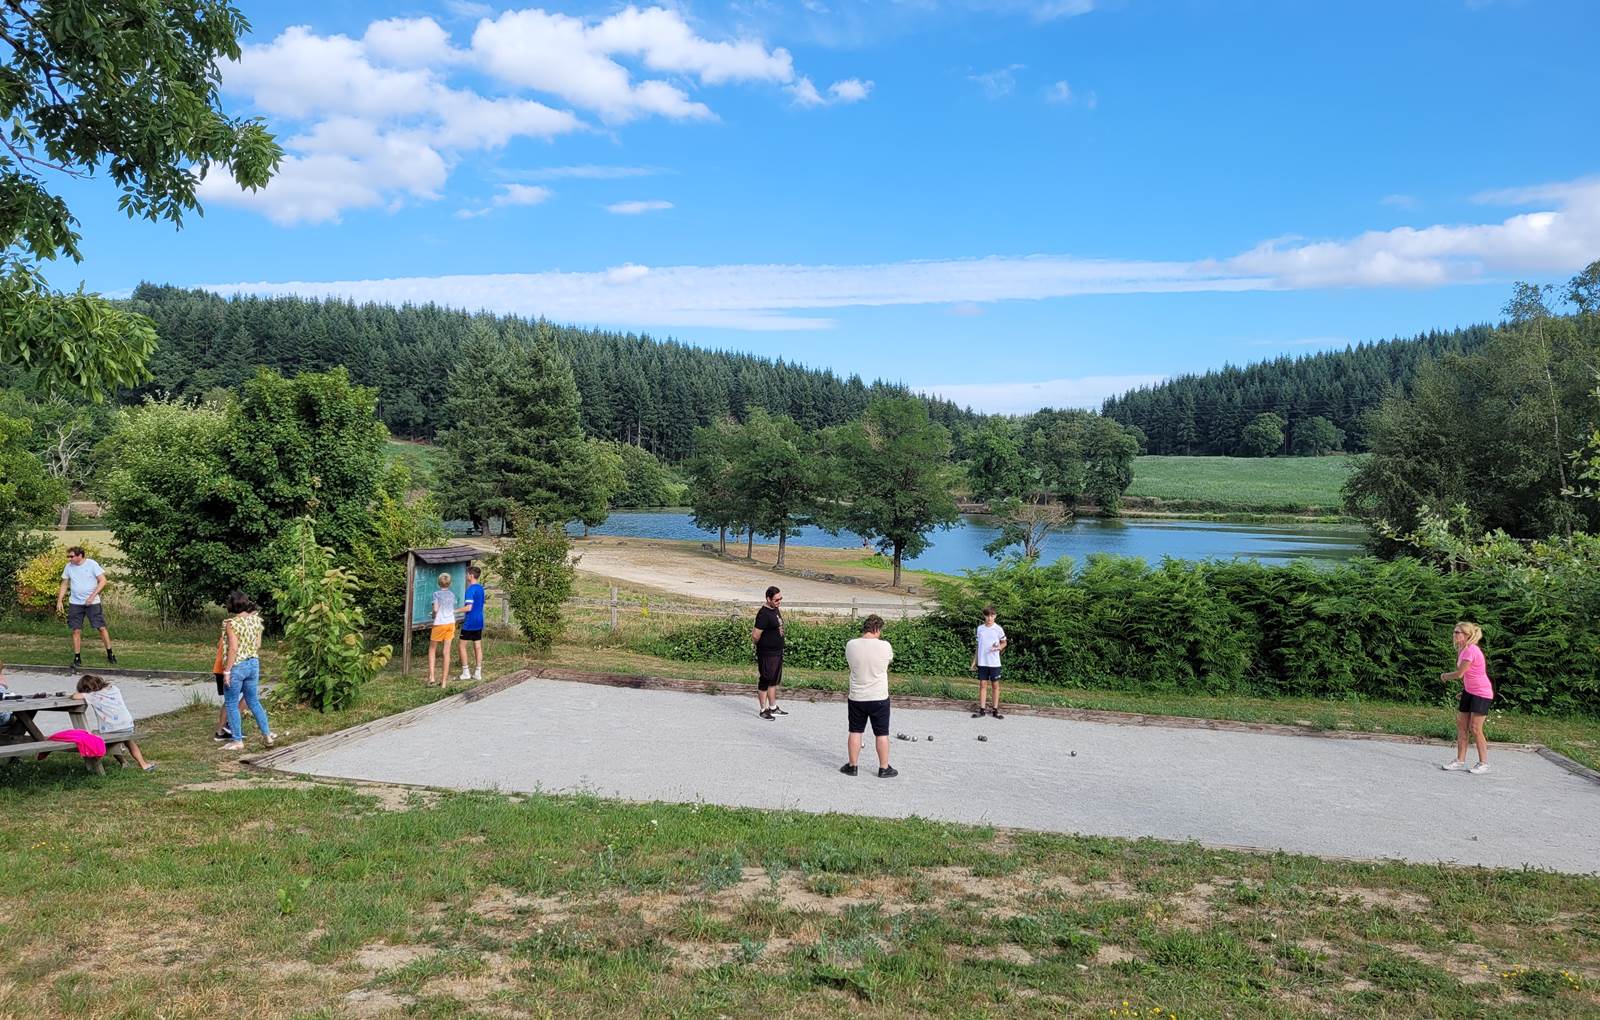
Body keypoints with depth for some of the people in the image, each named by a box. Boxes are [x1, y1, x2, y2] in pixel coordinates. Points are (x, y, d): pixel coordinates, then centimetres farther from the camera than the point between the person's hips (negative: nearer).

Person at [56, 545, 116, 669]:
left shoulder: (92, 564, -8)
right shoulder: (68, 567, 3)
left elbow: (103, 581, -10)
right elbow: (64, 585, 13)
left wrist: (92, 596, -17)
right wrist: (59, 601, 6)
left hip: (92, 603, -3)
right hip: (75, 603, 3)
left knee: (102, 628, -1)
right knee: (76, 630, 2)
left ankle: (110, 654, 11)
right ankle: (77, 658, 10)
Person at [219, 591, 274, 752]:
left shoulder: (232, 623, -16)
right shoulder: (256, 620, 3)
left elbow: (233, 649, -20)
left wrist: (227, 671, -15)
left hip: (237, 666, -7)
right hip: (254, 664, 7)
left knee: (231, 704, 7)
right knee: (254, 701, 18)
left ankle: (237, 741, 11)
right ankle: (267, 734, 19)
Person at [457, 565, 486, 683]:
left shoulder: (470, 589, -17)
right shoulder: (481, 588, 9)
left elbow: (469, 607, -23)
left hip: (470, 623, -8)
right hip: (479, 622, 8)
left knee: (462, 645, 3)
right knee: (478, 646, 8)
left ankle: (465, 672, 2)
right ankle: (478, 673, 10)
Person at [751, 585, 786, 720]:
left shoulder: (776, 609, 6)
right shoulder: (764, 614, -23)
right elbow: (755, 635, -22)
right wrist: (760, 646, -5)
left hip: (778, 652, 9)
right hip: (767, 654, -9)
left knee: (774, 681, 18)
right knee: (764, 682, 4)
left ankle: (773, 708, 30)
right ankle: (763, 710, 15)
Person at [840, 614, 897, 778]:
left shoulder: (850, 645, -10)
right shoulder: (885, 646, -15)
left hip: (856, 698, 2)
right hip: (879, 698, -2)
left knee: (855, 732, 14)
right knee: (882, 734, 11)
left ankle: (852, 766, 23)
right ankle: (884, 768, 19)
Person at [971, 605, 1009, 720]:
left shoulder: (998, 629, -3)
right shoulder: (980, 628, 6)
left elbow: (1004, 642, 7)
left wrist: (999, 647, -16)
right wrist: (974, 661, 13)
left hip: (994, 662, -2)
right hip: (982, 662, 2)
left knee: (995, 685, 3)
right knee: (983, 685, 4)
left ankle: (995, 710, 10)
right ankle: (982, 710, 8)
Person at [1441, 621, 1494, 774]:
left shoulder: (1471, 650, -22)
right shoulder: (1463, 650, 7)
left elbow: (1459, 674, -20)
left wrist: (1444, 676, -5)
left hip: (1482, 694, -9)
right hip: (1468, 692, 9)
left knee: (1475, 729, -6)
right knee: (1461, 725, 7)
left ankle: (1484, 763, 7)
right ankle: (1460, 761, 11)